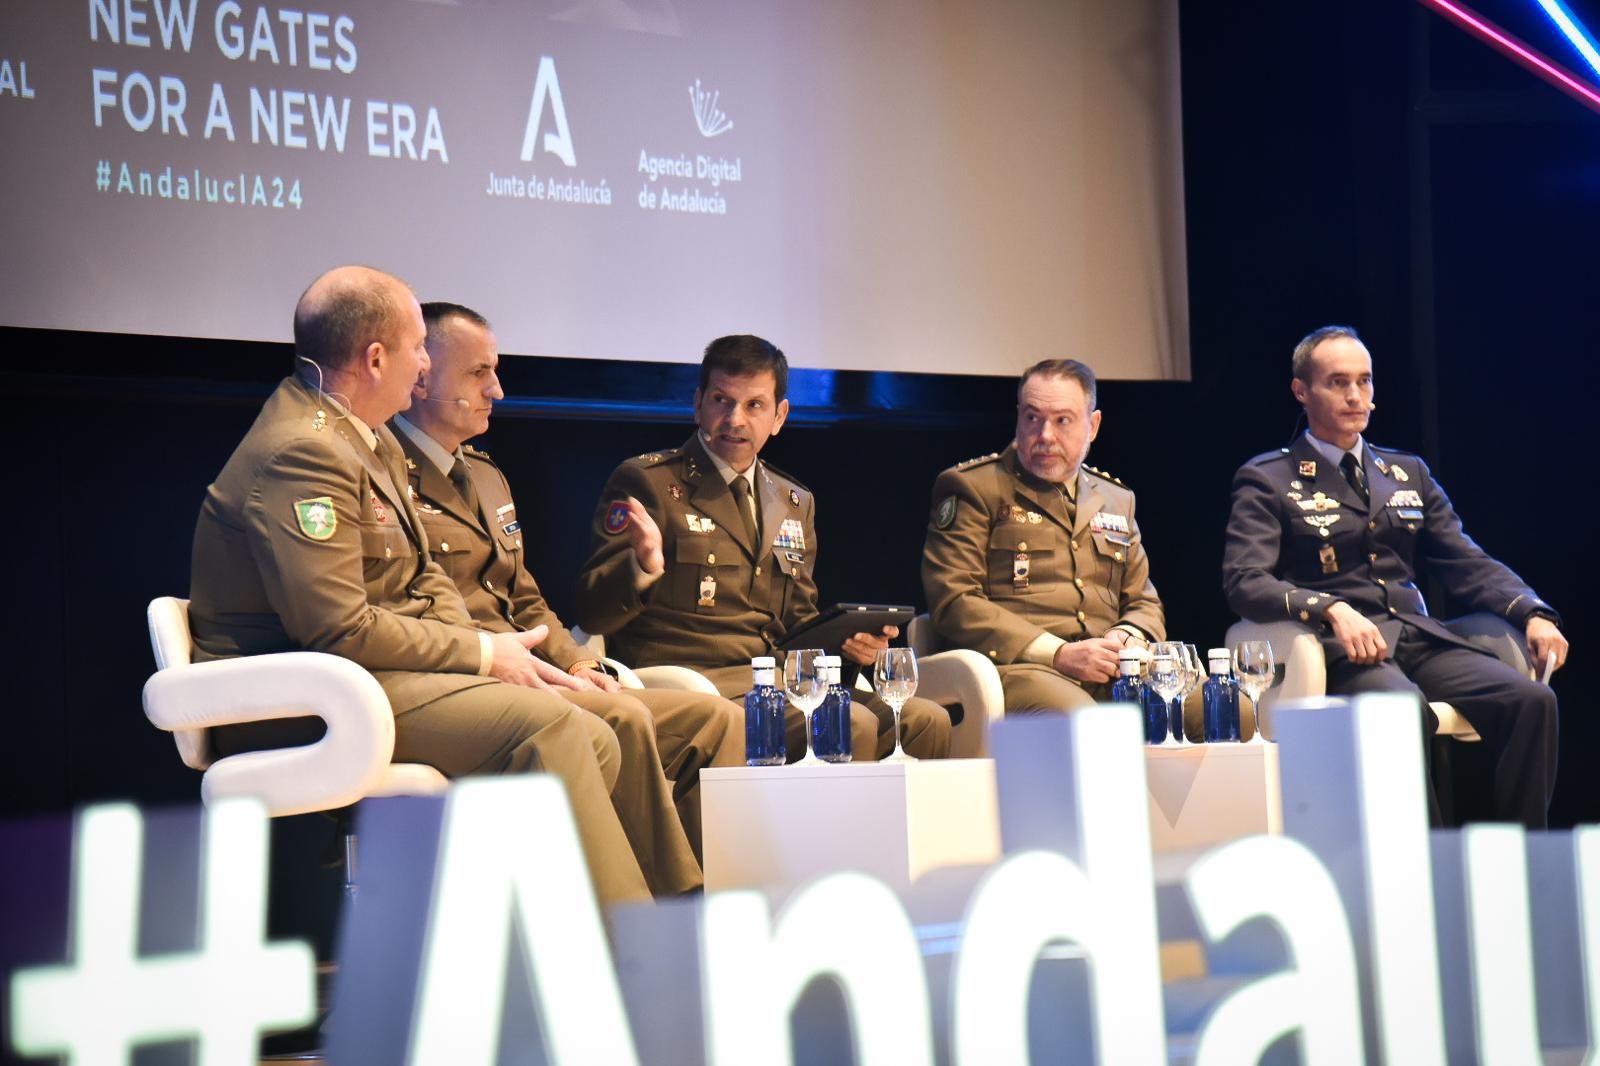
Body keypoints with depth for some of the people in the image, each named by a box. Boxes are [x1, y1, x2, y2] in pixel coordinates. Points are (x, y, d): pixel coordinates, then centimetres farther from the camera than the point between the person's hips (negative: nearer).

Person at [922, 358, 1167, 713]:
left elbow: (1144, 603, 28)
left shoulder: (1117, 500, 25)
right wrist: (1059, 655, -13)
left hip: (1110, 677, 6)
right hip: (1014, 669, -6)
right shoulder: (972, 488, 6)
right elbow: (953, 601, -4)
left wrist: (1128, 639, 1)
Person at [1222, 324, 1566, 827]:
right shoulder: (1266, 480, 7)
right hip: (1337, 649, -5)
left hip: (1419, 636, 5)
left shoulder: (1408, 473, 24)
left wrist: (1534, 614, -1)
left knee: (1532, 700, -22)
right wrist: (1333, 610, -23)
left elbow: (1467, 563, 19)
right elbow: (1244, 581, -6)